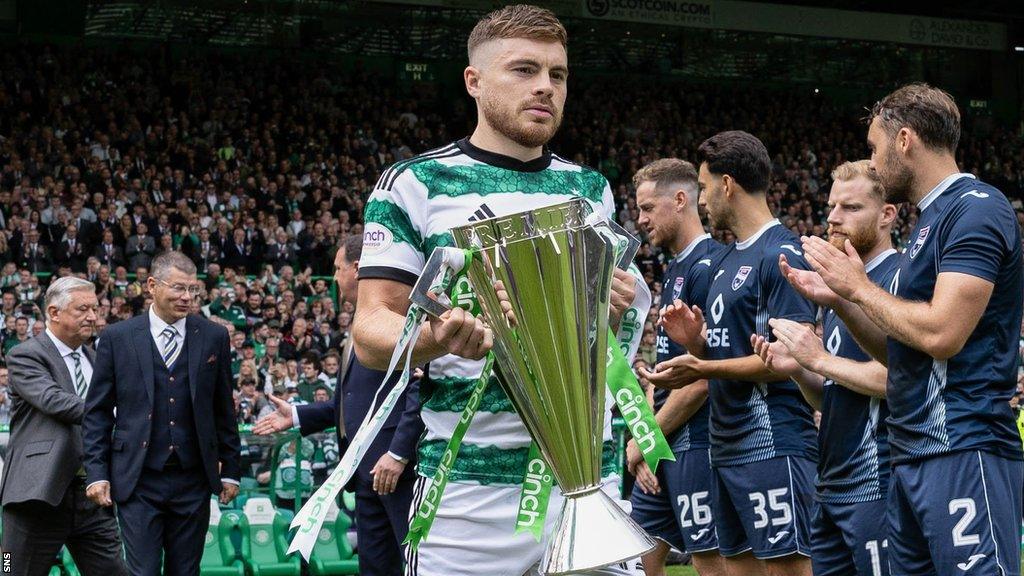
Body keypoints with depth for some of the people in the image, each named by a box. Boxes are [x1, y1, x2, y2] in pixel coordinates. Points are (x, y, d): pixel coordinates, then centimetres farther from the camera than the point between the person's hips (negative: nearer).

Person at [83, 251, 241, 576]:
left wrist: (230, 470, 9)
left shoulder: (214, 338, 5)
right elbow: (97, 412, 3)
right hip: (138, 482, -2)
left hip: (193, 480, 2)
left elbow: (224, 410, 11)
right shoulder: (117, 338, 0)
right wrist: (97, 473, -4)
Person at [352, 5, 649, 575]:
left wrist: (619, 309, -1)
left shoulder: (590, 189, 15)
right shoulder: (414, 185, 1)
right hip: (471, 483, -4)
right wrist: (436, 339, -26)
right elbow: (372, 330, -3)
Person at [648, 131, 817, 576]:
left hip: (772, 443, -10)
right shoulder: (729, 258, 18)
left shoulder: (781, 254, -11)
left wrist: (703, 370, -20)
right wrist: (695, 341, 2)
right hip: (727, 446, 10)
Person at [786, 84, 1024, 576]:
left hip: (963, 452, -10)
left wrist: (860, 287, -7)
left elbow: (941, 334, -20)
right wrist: (838, 299, 13)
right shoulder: (930, 220, 21)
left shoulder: (976, 210, -10)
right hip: (911, 457, 10)